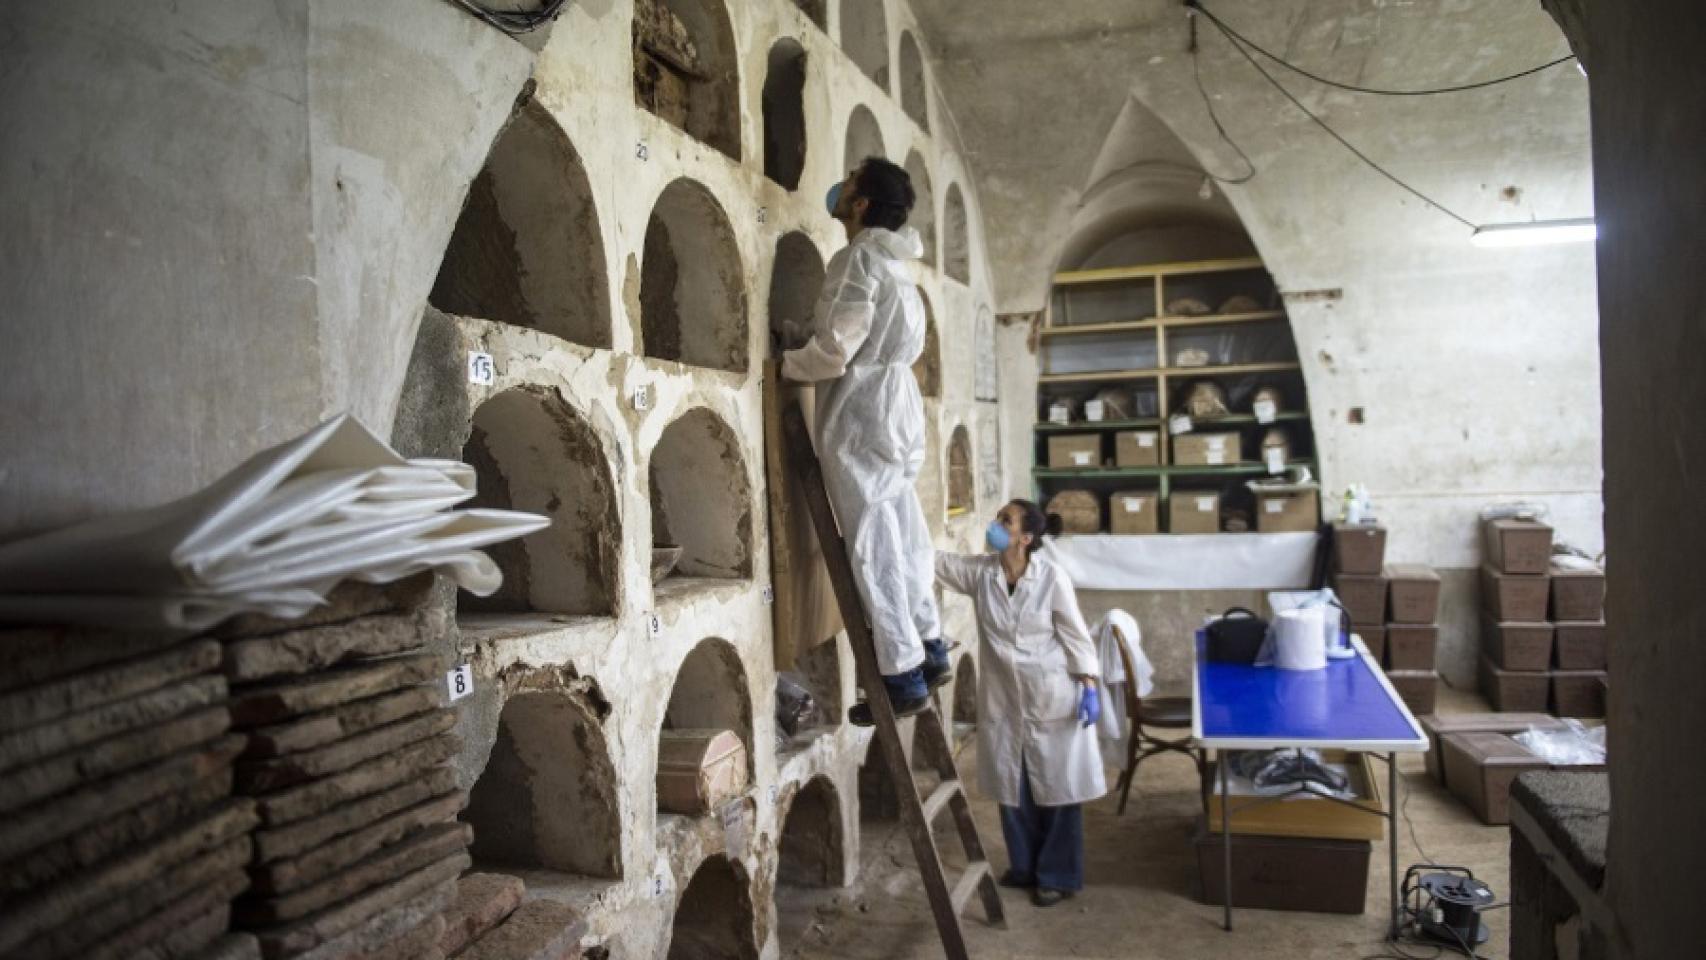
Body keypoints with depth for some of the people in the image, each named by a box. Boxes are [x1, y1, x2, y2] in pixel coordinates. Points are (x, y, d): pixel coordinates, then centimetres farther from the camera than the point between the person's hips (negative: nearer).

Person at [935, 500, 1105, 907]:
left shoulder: (1051, 576, -15)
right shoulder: (979, 572, -5)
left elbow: (1075, 635, -9)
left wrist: (1090, 688, -12)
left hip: (1051, 696, -4)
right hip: (1003, 697, 4)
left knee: (1057, 786, 7)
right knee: (1012, 787, 15)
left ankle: (1059, 875, 22)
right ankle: (1025, 866, 33)